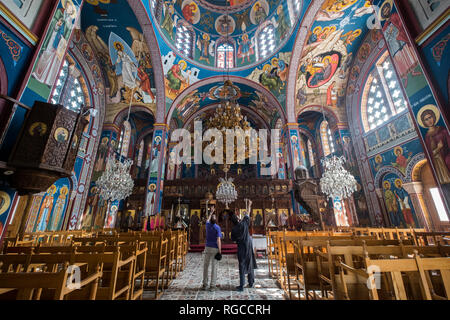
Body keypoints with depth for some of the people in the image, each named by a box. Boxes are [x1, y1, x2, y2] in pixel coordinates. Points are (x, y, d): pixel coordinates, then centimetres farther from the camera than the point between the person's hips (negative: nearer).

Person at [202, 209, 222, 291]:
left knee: (206, 266, 14)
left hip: (208, 248, 4)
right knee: (214, 267, 4)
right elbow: (218, 240, -15)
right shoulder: (217, 228, -11)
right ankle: (212, 285, 9)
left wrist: (211, 213, 39)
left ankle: (205, 284, 22)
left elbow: (208, 219, 25)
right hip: (215, 248, -4)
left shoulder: (208, 225, 1)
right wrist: (220, 251, -11)